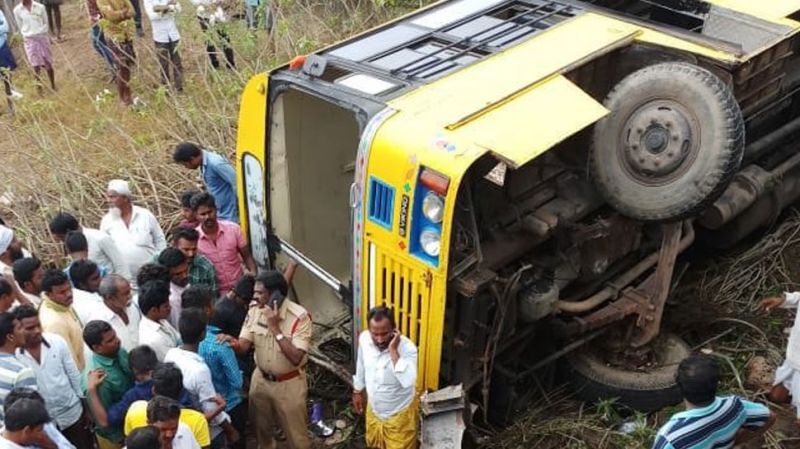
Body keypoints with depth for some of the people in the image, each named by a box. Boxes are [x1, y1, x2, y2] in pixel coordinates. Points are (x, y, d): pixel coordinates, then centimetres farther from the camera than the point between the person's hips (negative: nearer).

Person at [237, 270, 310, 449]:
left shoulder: (299, 316, -26)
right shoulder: (254, 311, -9)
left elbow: (296, 357, -29)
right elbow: (243, 347, -10)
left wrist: (275, 328, -33)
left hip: (289, 384, -5)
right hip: (260, 379, 5)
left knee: (295, 433, 10)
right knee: (261, 427, 24)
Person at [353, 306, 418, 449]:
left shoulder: (407, 348, -31)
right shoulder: (364, 339, -16)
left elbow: (408, 381, -45)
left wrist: (393, 351, -43)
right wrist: (357, 391, 15)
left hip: (399, 413, -5)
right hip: (374, 409, 5)